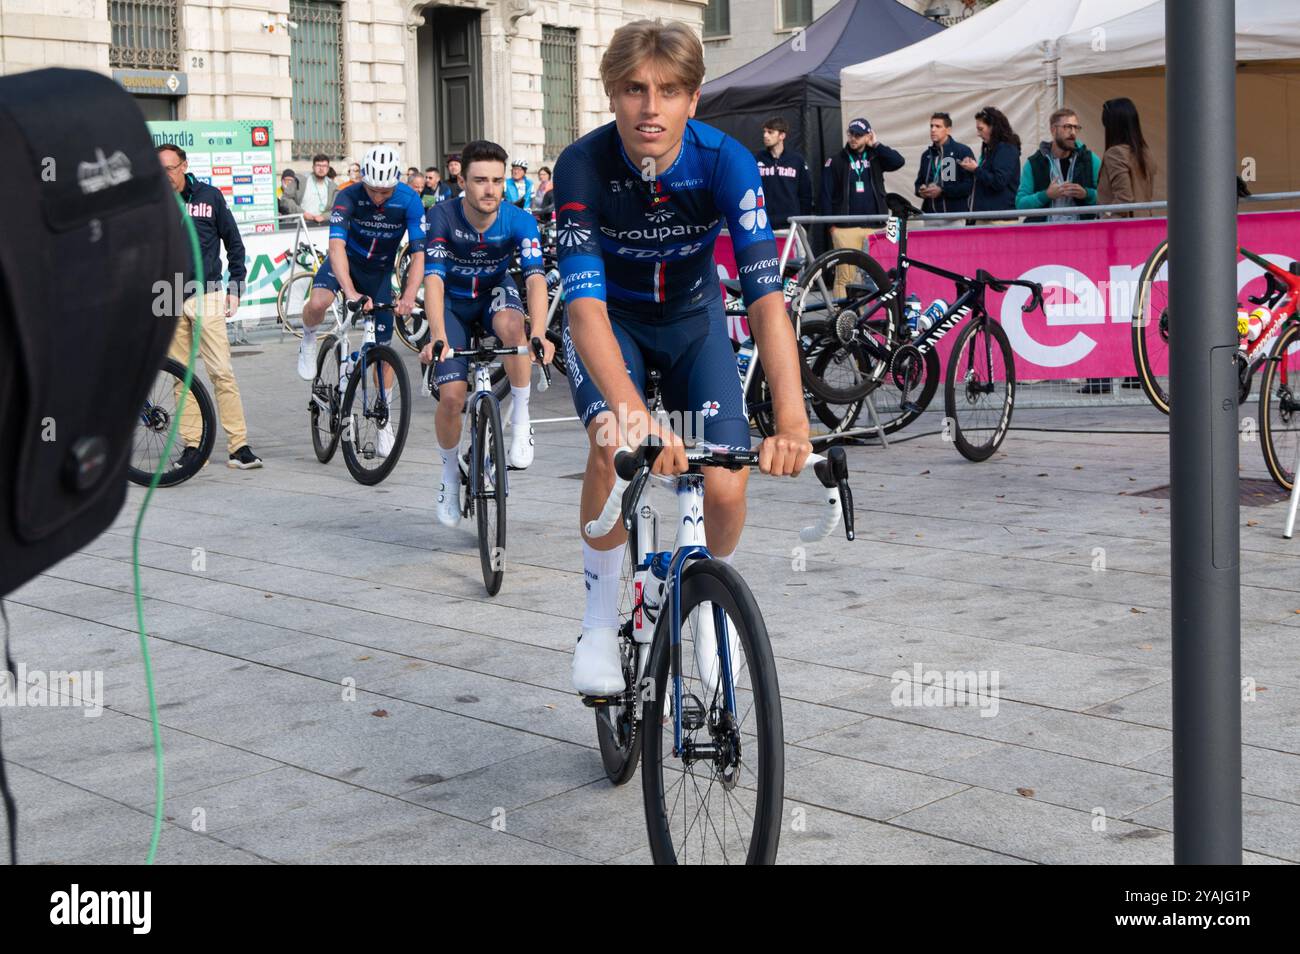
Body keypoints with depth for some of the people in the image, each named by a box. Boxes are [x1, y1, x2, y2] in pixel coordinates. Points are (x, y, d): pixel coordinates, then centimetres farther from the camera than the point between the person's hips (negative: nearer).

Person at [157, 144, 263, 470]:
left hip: (205, 297, -2)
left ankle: (239, 446, -7)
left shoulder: (210, 196, 4)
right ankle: (192, 445, 11)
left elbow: (233, 242, 11)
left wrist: (235, 288, 6)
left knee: (221, 372, -8)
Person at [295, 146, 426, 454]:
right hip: (347, 261, -1)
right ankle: (309, 340, 3)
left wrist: (409, 296, -42)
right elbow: (336, 245, -38)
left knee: (382, 347, 1)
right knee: (318, 304, -33)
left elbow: (419, 252, -27)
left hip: (380, 272, 1)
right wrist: (351, 292, -52)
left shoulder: (409, 200, -23)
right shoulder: (348, 197, -27)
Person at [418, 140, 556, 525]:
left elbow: (535, 278, -33)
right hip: (453, 303, 0)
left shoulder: (519, 221, -23)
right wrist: (437, 337, -49)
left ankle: (520, 420, -20)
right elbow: (433, 279, -33)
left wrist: (538, 335, -51)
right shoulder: (442, 217, -25)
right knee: (452, 397, -14)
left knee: (511, 323, -37)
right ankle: (450, 473, 13)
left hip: (495, 292, 0)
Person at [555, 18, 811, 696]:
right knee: (615, 447, -30)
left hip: (692, 319, 1)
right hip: (610, 321, -1)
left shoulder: (725, 162, -28)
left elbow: (766, 296, -37)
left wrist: (791, 421, -51)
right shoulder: (583, 166, -30)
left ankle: (710, 606, 19)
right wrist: (632, 413, -56)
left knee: (725, 488, -14)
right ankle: (602, 615, -6)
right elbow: (585, 305, -40)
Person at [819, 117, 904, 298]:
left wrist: (876, 145, -1)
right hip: (846, 227, -2)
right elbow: (827, 194, 4)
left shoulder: (875, 158, 12)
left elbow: (897, 161, -6)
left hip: (874, 226, 2)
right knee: (845, 276, -6)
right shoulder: (836, 161, 7)